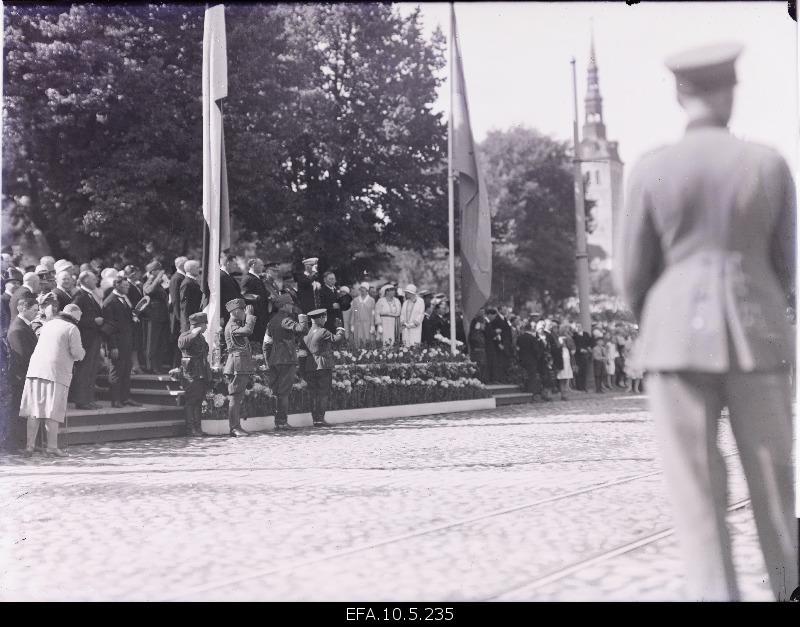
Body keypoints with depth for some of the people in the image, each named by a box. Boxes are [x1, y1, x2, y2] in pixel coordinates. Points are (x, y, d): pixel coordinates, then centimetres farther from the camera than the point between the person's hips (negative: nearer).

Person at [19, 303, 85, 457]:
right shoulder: (72, 329, 0)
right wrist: (81, 353, 16)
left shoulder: (47, 325, 19)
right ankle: (52, 446, -3)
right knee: (53, 411, -3)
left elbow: (44, 347, 20)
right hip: (56, 372, -5)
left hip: (36, 369, 5)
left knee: (34, 410, 6)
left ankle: (29, 446, 6)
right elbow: (77, 353, -7)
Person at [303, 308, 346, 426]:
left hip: (309, 368, 7)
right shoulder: (322, 332, -10)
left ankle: (315, 419, 10)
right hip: (323, 366, -7)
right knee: (324, 393, -3)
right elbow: (338, 339, -10)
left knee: (314, 394, 9)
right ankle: (320, 418, -7)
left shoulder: (306, 334, 12)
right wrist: (341, 331, 10)